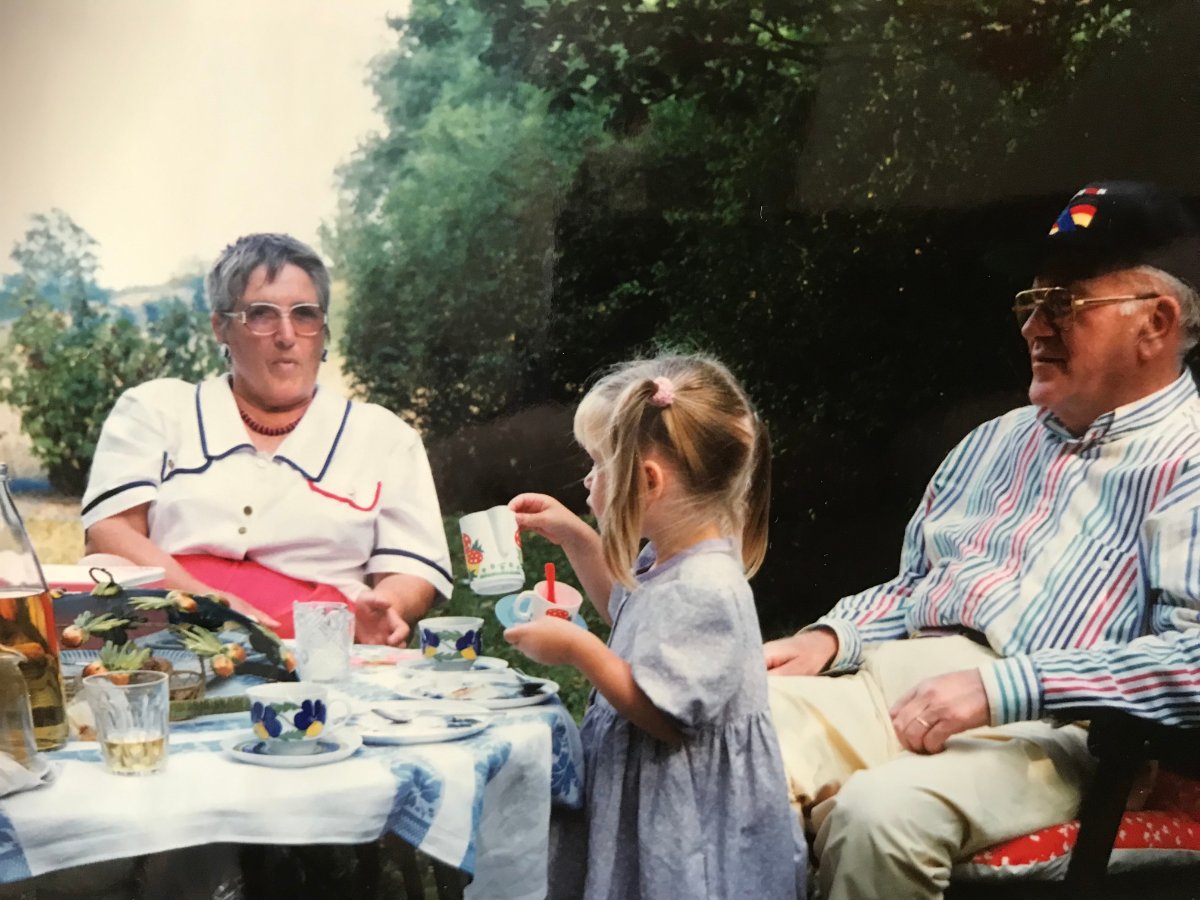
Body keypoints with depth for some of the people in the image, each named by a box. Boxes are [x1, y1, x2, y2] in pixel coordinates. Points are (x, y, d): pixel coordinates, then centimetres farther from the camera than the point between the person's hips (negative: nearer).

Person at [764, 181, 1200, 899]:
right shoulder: (998, 442, 23)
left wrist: (1000, 687, -23)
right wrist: (831, 640, 7)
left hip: (1041, 728, -7)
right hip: (891, 682, 7)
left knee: (880, 813, -34)